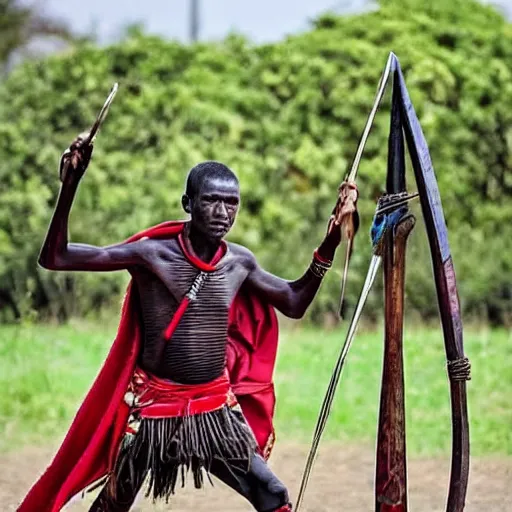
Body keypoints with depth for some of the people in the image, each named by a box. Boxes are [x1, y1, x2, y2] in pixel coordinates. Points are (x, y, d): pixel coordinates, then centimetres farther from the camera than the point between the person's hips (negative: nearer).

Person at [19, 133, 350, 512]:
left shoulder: (240, 263, 0)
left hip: (217, 409, 4)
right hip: (153, 407, -4)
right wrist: (69, 187, -30)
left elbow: (295, 303, 17)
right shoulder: (152, 253, -15)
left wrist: (329, 246, 5)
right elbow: (54, 259, -18)